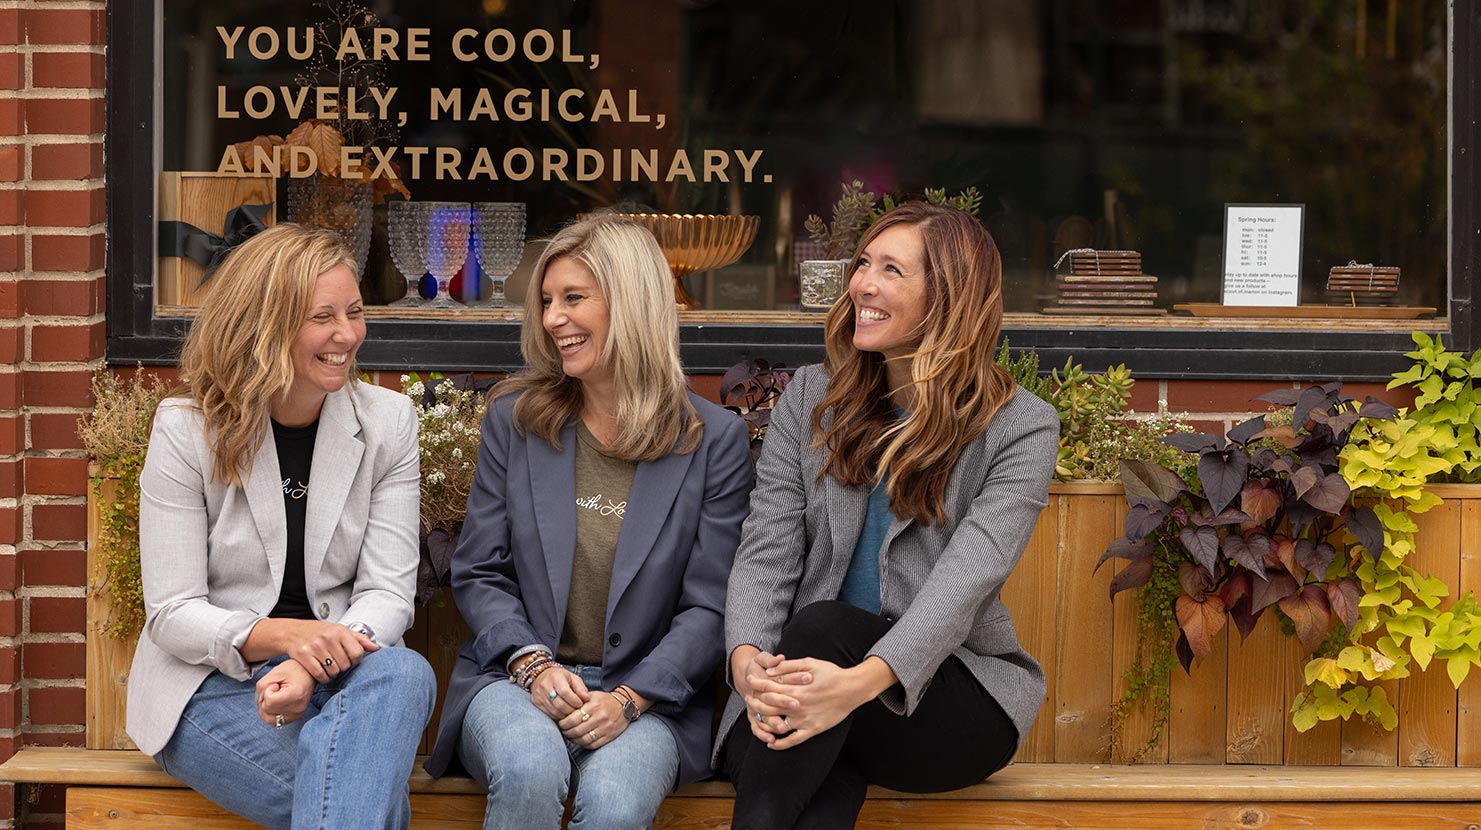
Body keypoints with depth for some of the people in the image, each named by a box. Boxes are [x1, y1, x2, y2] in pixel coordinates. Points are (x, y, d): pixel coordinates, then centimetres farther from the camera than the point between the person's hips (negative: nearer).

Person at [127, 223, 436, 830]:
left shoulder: (387, 421, 3)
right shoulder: (187, 428, -4)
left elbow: (387, 592, -3)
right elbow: (171, 615, -7)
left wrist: (314, 664, -26)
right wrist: (285, 637, -28)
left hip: (334, 682, 3)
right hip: (209, 686, -3)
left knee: (404, 673, -36)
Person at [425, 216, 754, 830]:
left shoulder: (715, 440, 2)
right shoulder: (515, 420, 8)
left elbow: (708, 607, 0)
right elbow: (478, 574, 7)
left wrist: (629, 699, -15)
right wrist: (533, 664, -11)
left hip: (646, 695, -1)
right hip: (516, 678, 1)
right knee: (531, 771, -34)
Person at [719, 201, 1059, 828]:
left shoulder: (1021, 429, -2)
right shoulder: (811, 399, 10)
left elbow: (965, 579, -17)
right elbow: (767, 550, 1)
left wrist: (863, 681, -36)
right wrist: (746, 655, -23)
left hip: (958, 705, -2)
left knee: (822, 627, -34)